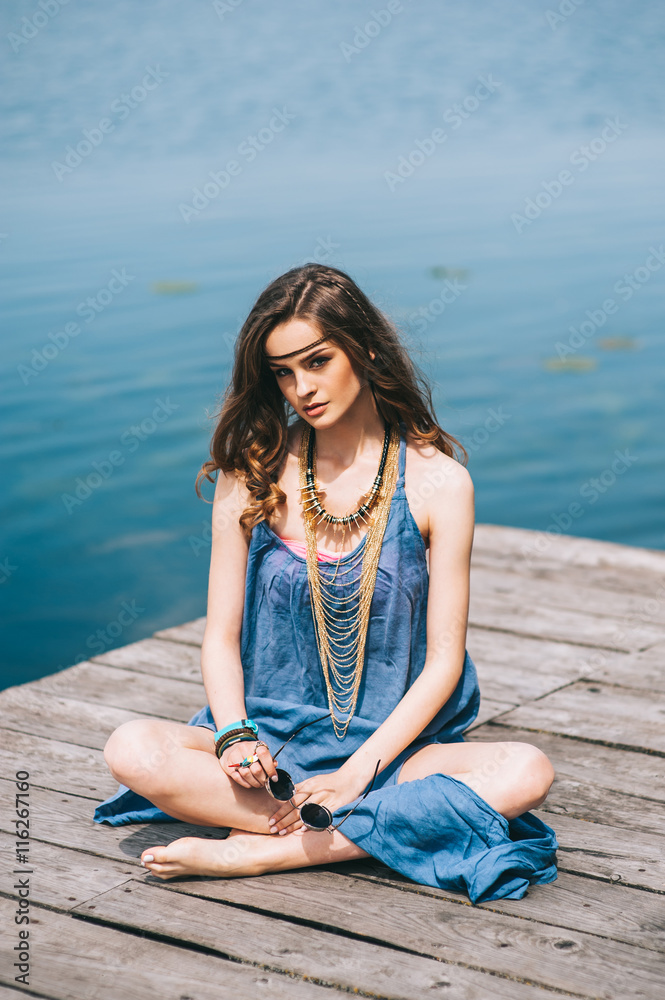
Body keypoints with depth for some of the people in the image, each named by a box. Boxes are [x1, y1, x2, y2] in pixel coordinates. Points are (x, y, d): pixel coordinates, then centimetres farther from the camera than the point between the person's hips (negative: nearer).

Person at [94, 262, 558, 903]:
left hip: (394, 747, 0)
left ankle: (258, 852, -26)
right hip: (272, 739, 1)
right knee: (132, 749, -27)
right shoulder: (251, 476, 2)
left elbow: (443, 661, -5)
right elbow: (221, 637, 3)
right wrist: (234, 736, -18)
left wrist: (357, 772, -16)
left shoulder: (437, 480, -4)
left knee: (527, 773, -29)